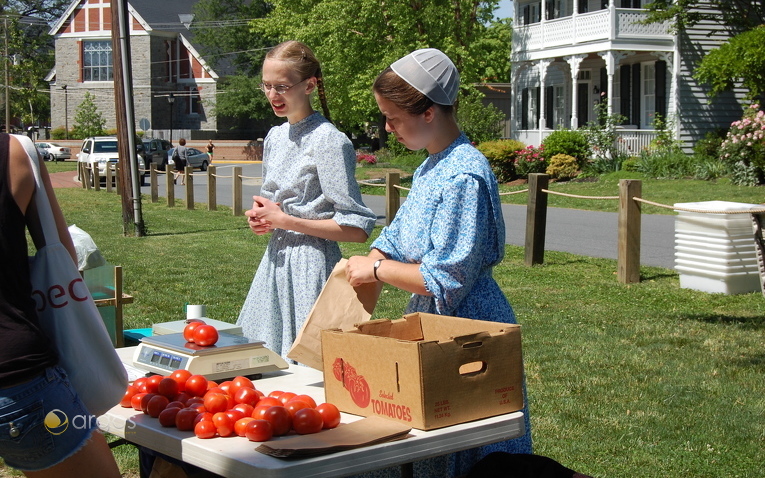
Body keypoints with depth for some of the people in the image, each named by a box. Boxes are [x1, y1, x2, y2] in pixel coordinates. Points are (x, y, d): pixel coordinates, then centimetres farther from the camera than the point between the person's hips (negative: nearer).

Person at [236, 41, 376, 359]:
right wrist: (261, 216, 2)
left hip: (312, 265, -8)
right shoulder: (275, 137, 10)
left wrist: (285, 220, -14)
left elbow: (356, 229, -17)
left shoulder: (329, 142, -14)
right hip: (276, 259, 8)